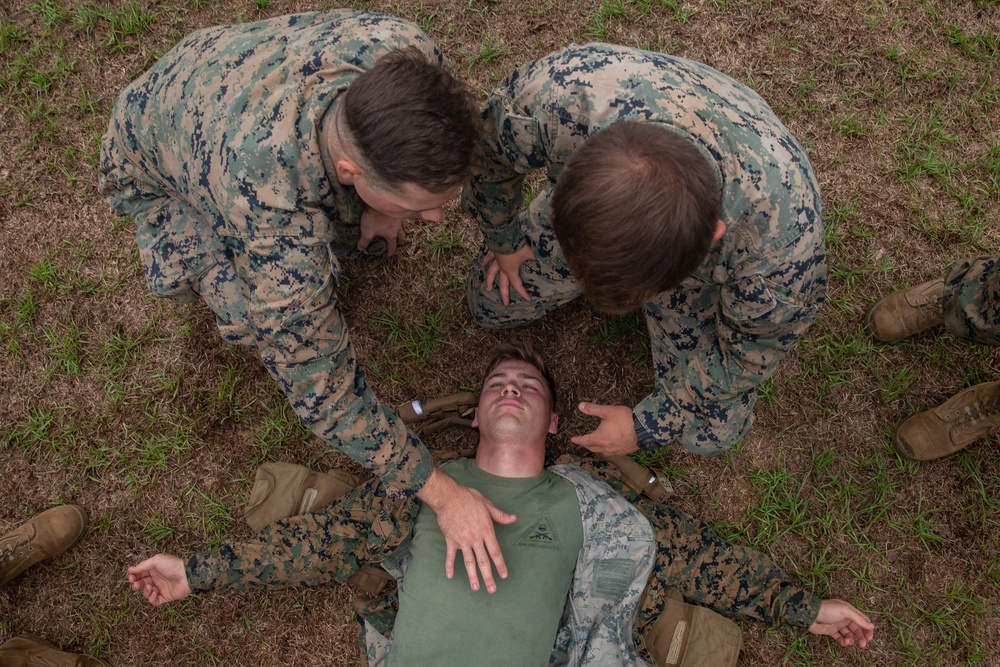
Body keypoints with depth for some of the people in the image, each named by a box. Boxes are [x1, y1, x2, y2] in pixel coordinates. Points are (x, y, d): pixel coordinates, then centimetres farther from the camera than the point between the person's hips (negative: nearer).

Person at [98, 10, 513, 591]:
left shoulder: (408, 52, -36)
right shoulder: (275, 221, -47)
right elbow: (321, 386, -37)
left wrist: (383, 208, -5)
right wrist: (440, 493, -32)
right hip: (158, 163, -4)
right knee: (257, 317, -21)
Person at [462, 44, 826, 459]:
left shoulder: (784, 247, -46)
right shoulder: (552, 92, -44)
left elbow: (749, 353, -21)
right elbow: (489, 153, -17)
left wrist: (650, 425, -12)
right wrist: (502, 239, 1)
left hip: (709, 264, -1)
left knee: (710, 435, 1)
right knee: (490, 303, 8)